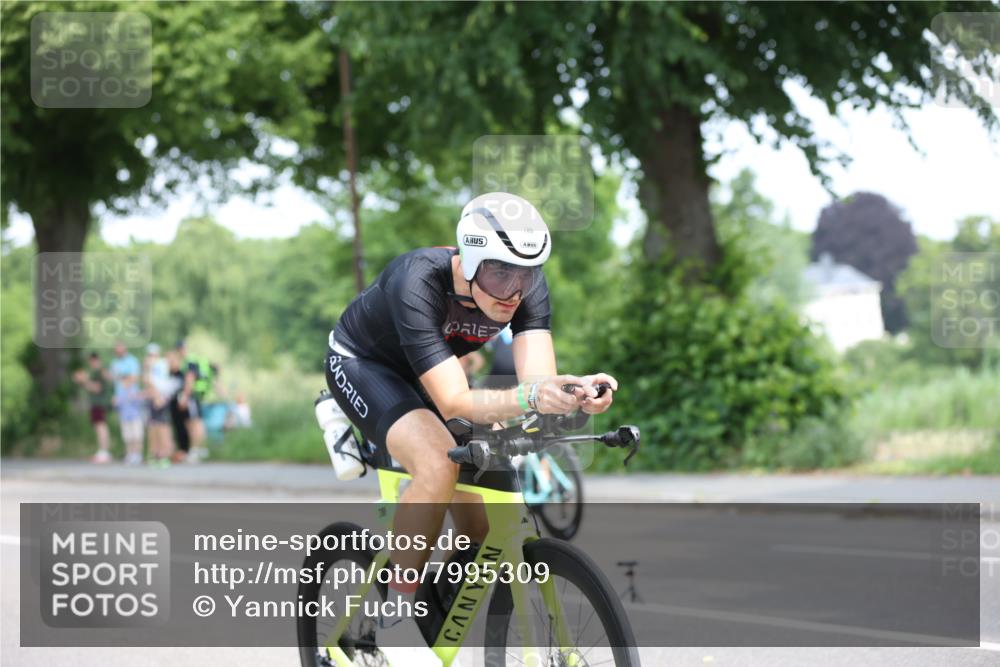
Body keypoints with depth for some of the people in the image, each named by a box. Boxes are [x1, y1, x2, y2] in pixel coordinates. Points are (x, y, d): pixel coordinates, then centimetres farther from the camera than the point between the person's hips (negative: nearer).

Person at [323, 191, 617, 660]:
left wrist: (574, 393, -56)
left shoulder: (526, 286, -24)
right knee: (439, 466, -33)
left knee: (481, 534, -3)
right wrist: (528, 397, -61)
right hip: (362, 363, -6)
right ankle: (397, 616, -17)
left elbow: (538, 379, -33)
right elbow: (454, 401, -44)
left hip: (421, 374, 6)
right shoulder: (418, 282, -39)